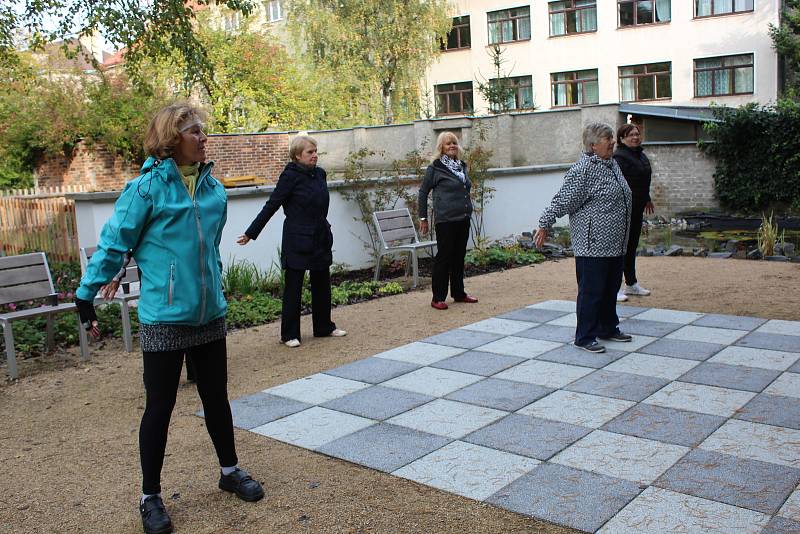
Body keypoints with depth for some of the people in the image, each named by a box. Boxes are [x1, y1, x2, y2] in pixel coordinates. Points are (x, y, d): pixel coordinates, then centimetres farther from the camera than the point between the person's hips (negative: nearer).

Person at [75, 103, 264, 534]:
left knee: (216, 397, 17)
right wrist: (85, 297, -10)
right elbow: (113, 244, -10)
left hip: (209, 314, 5)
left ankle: (230, 471, 36)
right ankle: (150, 497, 23)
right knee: (159, 407, 6)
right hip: (164, 317, -5)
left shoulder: (212, 187, 4)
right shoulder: (147, 187, -13)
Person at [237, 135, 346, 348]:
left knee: (322, 284, 14)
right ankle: (289, 334, 12)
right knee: (293, 287, 2)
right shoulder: (290, 176, -12)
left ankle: (324, 326, 29)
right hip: (297, 240, -6)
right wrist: (250, 234, -7)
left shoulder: (320, 174, 6)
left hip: (321, 239, 6)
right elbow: (271, 206, -9)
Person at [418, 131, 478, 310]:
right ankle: (438, 298, 4)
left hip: (463, 220, 6)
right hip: (445, 220, -6)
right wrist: (423, 218, -2)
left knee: (459, 257, 13)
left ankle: (459, 293, 24)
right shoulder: (435, 168, -6)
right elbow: (423, 192, -1)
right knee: (444, 257, -3)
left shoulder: (462, 166, 13)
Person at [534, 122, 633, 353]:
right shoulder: (583, 169, -17)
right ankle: (585, 337, 8)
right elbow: (563, 200, -17)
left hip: (614, 243, 9)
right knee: (591, 291, -1)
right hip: (593, 245, -9)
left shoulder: (612, 164, 13)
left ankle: (608, 328, 32)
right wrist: (544, 225, -16)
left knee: (610, 289, 18)